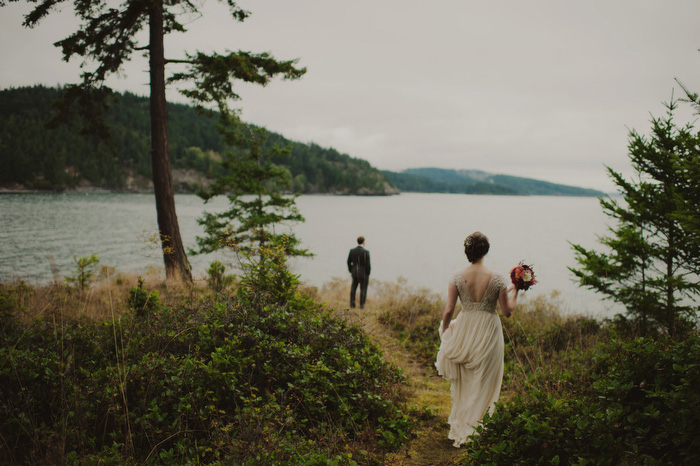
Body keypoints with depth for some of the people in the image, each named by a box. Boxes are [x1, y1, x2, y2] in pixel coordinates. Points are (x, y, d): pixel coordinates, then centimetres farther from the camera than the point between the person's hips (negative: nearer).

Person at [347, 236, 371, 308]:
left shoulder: (352, 250, -6)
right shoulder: (366, 252, -19)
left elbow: (349, 262, 3)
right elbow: (368, 265, -18)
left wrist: (351, 271, 15)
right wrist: (368, 274, -5)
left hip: (355, 273, 4)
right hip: (364, 273, -4)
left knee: (353, 288, 20)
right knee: (363, 289, 10)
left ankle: (352, 303, 20)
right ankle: (361, 305, 12)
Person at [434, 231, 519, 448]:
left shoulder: (458, 277, -9)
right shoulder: (497, 278, -13)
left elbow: (448, 311, -7)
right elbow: (507, 311, -8)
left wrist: (444, 331, 11)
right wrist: (515, 291, 8)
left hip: (464, 331, 2)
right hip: (488, 332, -2)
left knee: (462, 383, 21)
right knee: (483, 383, 12)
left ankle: (459, 427, 35)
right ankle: (471, 431, 19)